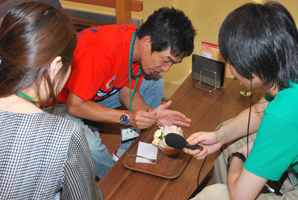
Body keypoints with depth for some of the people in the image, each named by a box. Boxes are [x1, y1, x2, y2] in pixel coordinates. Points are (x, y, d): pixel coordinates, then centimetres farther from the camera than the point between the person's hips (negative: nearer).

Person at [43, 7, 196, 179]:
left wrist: (150, 113, -20)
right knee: (89, 146, -36)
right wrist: (127, 117, -35)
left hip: (95, 92, 8)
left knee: (154, 84, 4)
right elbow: (74, 105, -31)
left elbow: (126, 91, -2)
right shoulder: (101, 52, -38)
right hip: (60, 101, -8)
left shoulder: (137, 43, -13)